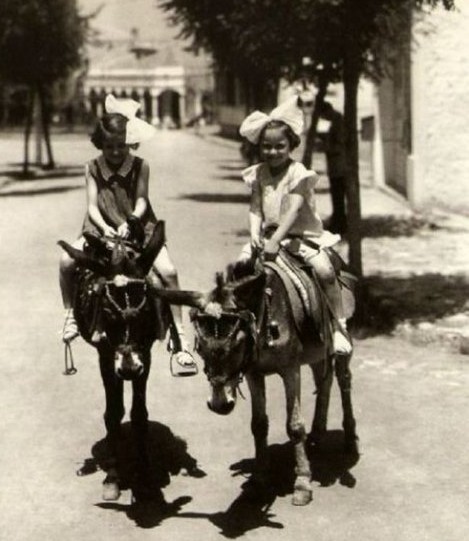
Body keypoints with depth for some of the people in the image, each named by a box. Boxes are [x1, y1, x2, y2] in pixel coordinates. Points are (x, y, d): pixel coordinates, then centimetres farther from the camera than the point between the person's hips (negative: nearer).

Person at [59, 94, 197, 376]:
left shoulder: (140, 167, -3)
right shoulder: (93, 168, 0)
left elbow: (141, 201, -10)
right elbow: (92, 206, -5)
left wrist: (130, 221, -30)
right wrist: (105, 228, -25)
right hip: (101, 229, 1)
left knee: (168, 270, -25)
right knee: (67, 260, -24)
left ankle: (179, 337, -15)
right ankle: (72, 314, 3)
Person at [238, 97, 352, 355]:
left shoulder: (298, 173, -10)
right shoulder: (258, 174, 5)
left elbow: (294, 210, -20)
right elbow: (255, 209, 3)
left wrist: (275, 240, -30)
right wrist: (255, 233, -17)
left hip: (301, 234, -5)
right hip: (268, 235, 5)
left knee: (324, 270, -23)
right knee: (243, 262, -13)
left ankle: (339, 326, -12)